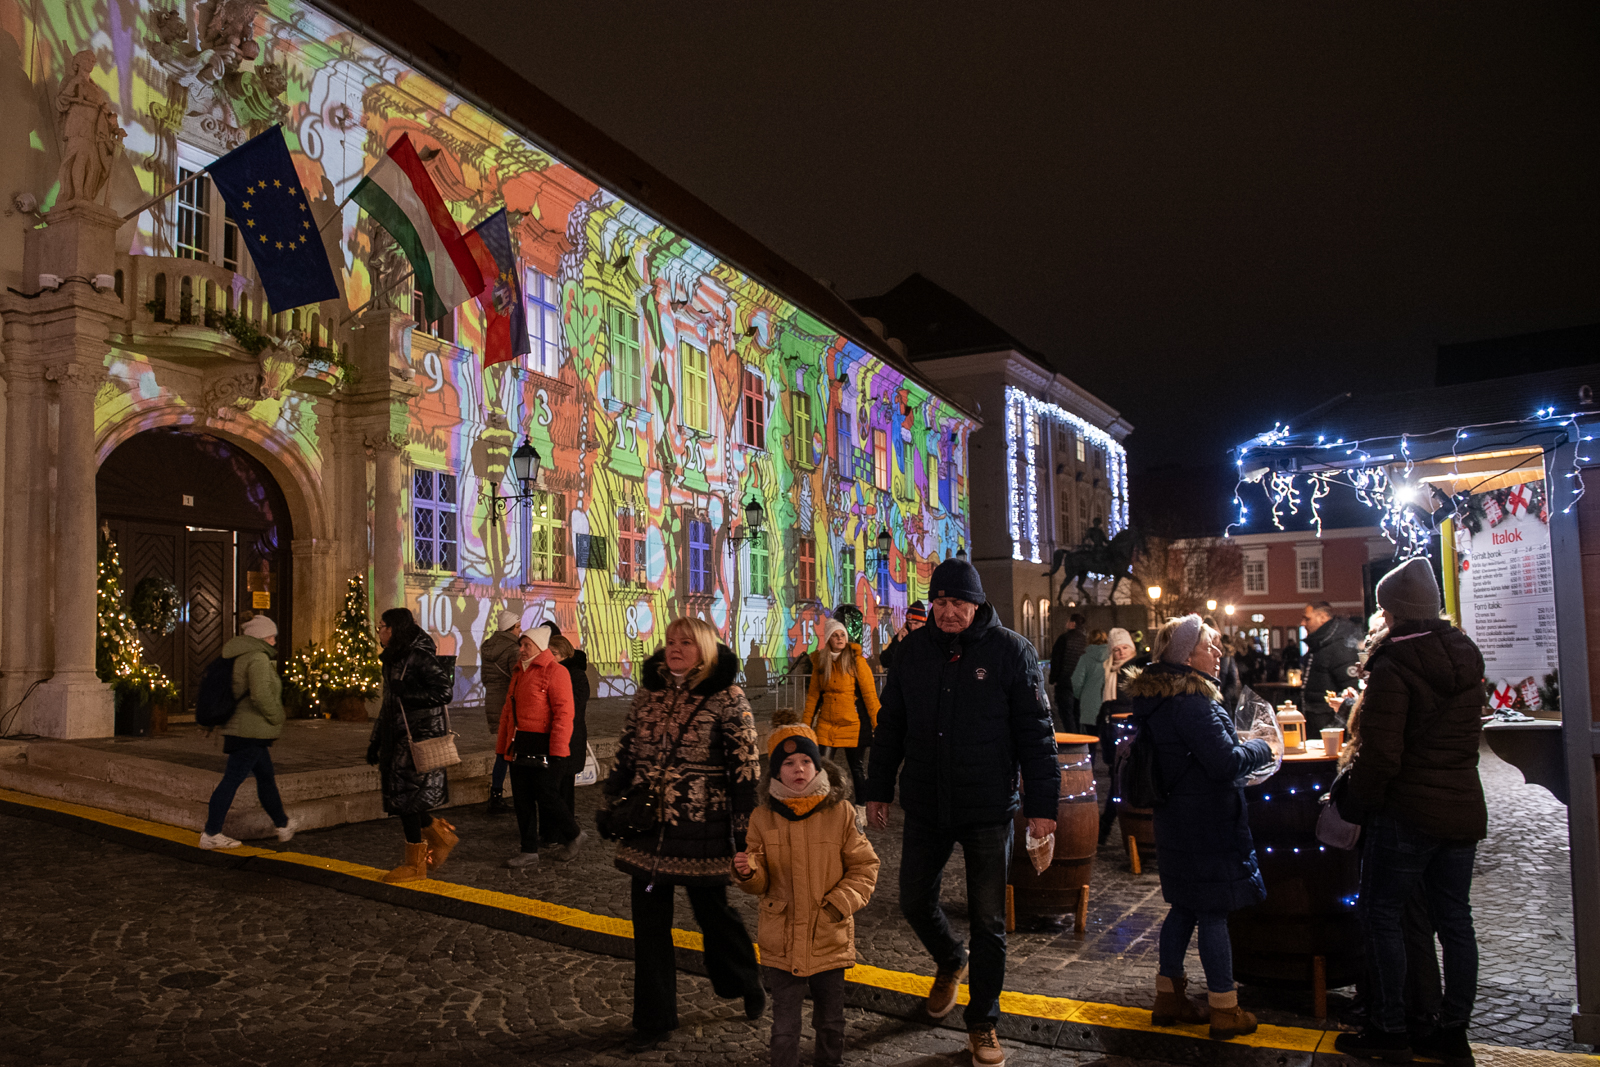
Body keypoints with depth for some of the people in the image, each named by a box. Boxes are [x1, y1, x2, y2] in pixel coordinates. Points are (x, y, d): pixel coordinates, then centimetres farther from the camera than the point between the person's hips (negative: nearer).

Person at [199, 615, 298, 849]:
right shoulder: (258, 658, -15)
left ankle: (283, 824, 29)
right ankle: (210, 834, -2)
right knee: (232, 779, -6)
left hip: (244, 730, 10)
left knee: (266, 777, 18)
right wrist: (277, 718, -13)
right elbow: (261, 695, -26)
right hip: (251, 731, -10)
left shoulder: (239, 658, 15)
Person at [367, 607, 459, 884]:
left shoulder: (420, 657, -13)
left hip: (420, 738, -9)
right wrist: (375, 741, 22)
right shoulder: (394, 659, 16)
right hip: (398, 738, 9)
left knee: (406, 798, -5)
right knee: (400, 796, 9)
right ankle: (441, 836, 27)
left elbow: (443, 691, -21)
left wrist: (407, 692, -21)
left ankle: (415, 865, 6)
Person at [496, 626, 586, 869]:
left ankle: (574, 836, 18)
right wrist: (502, 745, 18)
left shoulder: (555, 671, -10)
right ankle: (529, 852, 18)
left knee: (547, 798, -4)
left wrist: (557, 749, -20)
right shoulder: (519, 673, 17)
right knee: (522, 800, 9)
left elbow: (563, 712, -16)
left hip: (543, 749, -8)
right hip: (519, 748, 8)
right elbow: (508, 711, 21)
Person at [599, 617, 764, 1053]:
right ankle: (653, 1020, 22)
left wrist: (745, 826, -12)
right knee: (648, 921, 8)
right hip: (646, 825, 5)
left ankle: (748, 986, 38)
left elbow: (746, 766, -10)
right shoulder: (648, 692, 6)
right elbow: (625, 752, 13)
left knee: (713, 911, 11)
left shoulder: (727, 699, -9)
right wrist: (610, 805, 9)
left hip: (701, 829, -4)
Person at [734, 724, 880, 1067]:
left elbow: (864, 867, -1)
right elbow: (761, 883, 2)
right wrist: (747, 873, -20)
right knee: (784, 1027, 8)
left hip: (830, 939, 0)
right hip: (781, 943, 0)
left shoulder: (841, 812, -6)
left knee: (831, 1022, 17)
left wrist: (838, 904, -13)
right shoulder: (763, 818, -3)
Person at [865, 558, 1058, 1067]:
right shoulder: (913, 651, 2)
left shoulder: (1010, 650, -8)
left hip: (988, 809, -3)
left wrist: (1041, 803, -9)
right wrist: (878, 788, 12)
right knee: (914, 902, 13)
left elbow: (1035, 732, -7)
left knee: (988, 921, 6)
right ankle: (950, 962, 45)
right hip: (925, 806, 4)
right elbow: (890, 725, 11)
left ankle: (983, 1024, 24)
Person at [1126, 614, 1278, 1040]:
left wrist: (1239, 747, 18)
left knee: (1184, 907, 17)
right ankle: (1225, 1011, 12)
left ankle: (1168, 996, 26)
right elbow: (1226, 762, -24)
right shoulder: (1193, 702, -22)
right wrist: (1260, 748, -6)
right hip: (1207, 825, -9)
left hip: (1176, 820, 9)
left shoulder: (1156, 699, 9)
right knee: (1214, 913, 1)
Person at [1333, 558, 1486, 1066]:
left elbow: (1380, 752, -20)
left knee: (1381, 914, 4)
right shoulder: (1467, 657, 8)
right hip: (1463, 807, 8)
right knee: (1454, 919, 13)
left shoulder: (1394, 665, -17)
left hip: (1408, 812, -8)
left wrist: (1355, 803, -7)